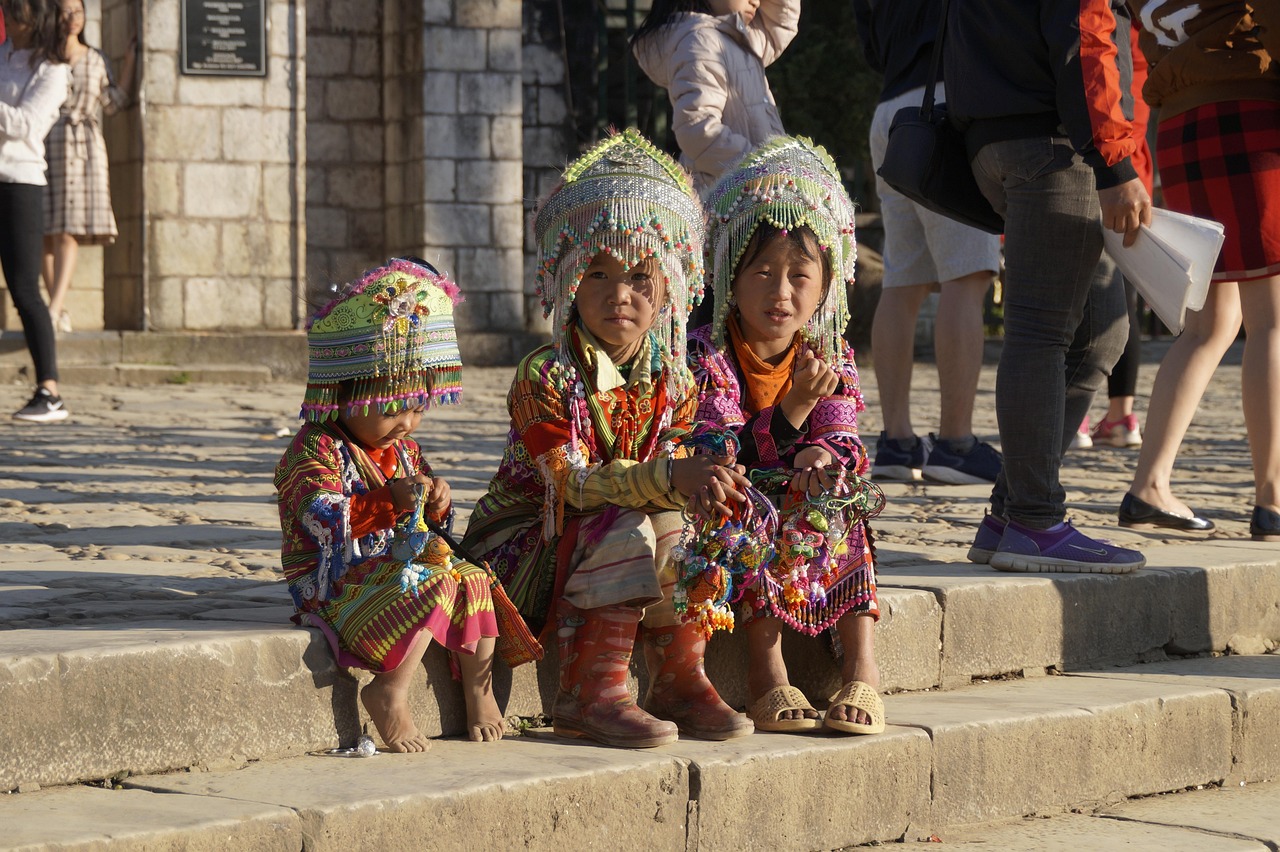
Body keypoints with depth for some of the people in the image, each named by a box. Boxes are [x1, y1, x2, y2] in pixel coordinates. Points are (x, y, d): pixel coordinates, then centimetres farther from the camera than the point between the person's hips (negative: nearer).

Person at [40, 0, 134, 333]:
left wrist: (129, 63, 11)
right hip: (47, 145, -1)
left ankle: (53, 309, -22)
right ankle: (62, 309, 4)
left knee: (70, 230, -12)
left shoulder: (96, 59, 12)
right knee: (49, 231, -2)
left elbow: (112, 104, 14)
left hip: (86, 146, 1)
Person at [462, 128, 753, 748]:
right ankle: (591, 691, -26)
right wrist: (669, 477, -39)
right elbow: (570, 483, -27)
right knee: (622, 529, -29)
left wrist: (707, 482, -31)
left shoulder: (671, 381, 1)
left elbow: (672, 466, -6)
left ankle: (679, 676, -10)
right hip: (522, 544, -6)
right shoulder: (544, 376, -18)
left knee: (675, 522, -18)